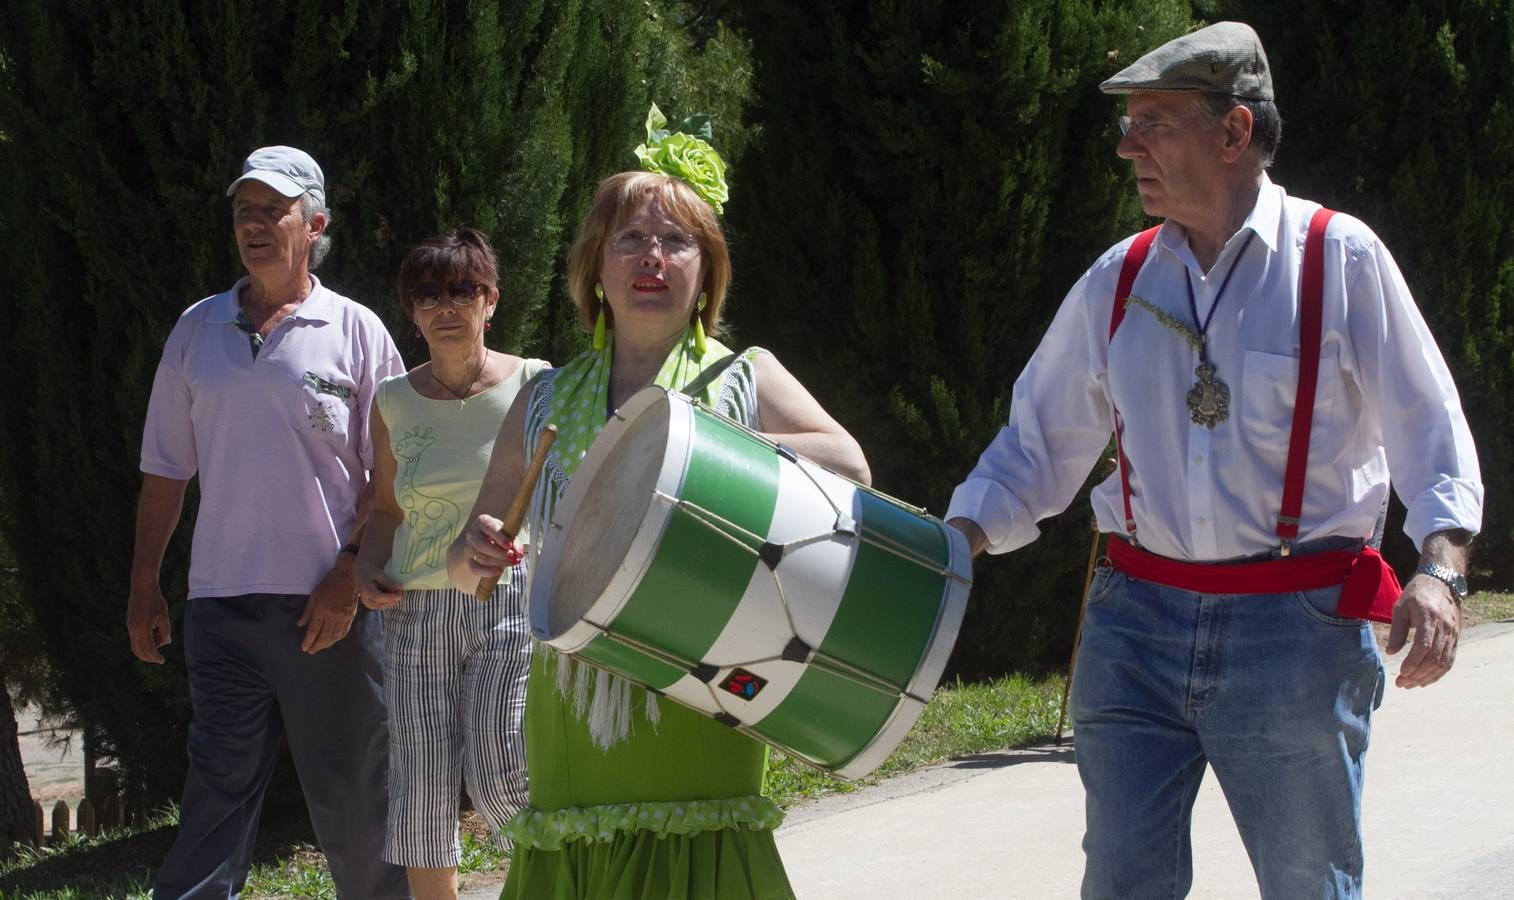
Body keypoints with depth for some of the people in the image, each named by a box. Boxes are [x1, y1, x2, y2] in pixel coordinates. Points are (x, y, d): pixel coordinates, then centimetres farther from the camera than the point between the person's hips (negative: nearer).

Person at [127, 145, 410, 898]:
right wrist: (144, 586, 9)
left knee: (350, 789, 5)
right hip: (221, 601, 2)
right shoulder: (197, 330, 10)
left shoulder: (354, 331, 1)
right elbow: (165, 470, 14)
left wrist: (348, 576, -11)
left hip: (326, 604, -2)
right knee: (217, 786, 0)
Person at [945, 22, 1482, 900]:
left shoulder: (1341, 259, -2)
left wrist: (1441, 569, -19)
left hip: (1294, 630, -3)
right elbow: (1038, 444, 15)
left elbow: (1430, 431, -4)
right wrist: (952, 546, -1)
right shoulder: (1118, 282, 9)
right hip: (1136, 622, 4)